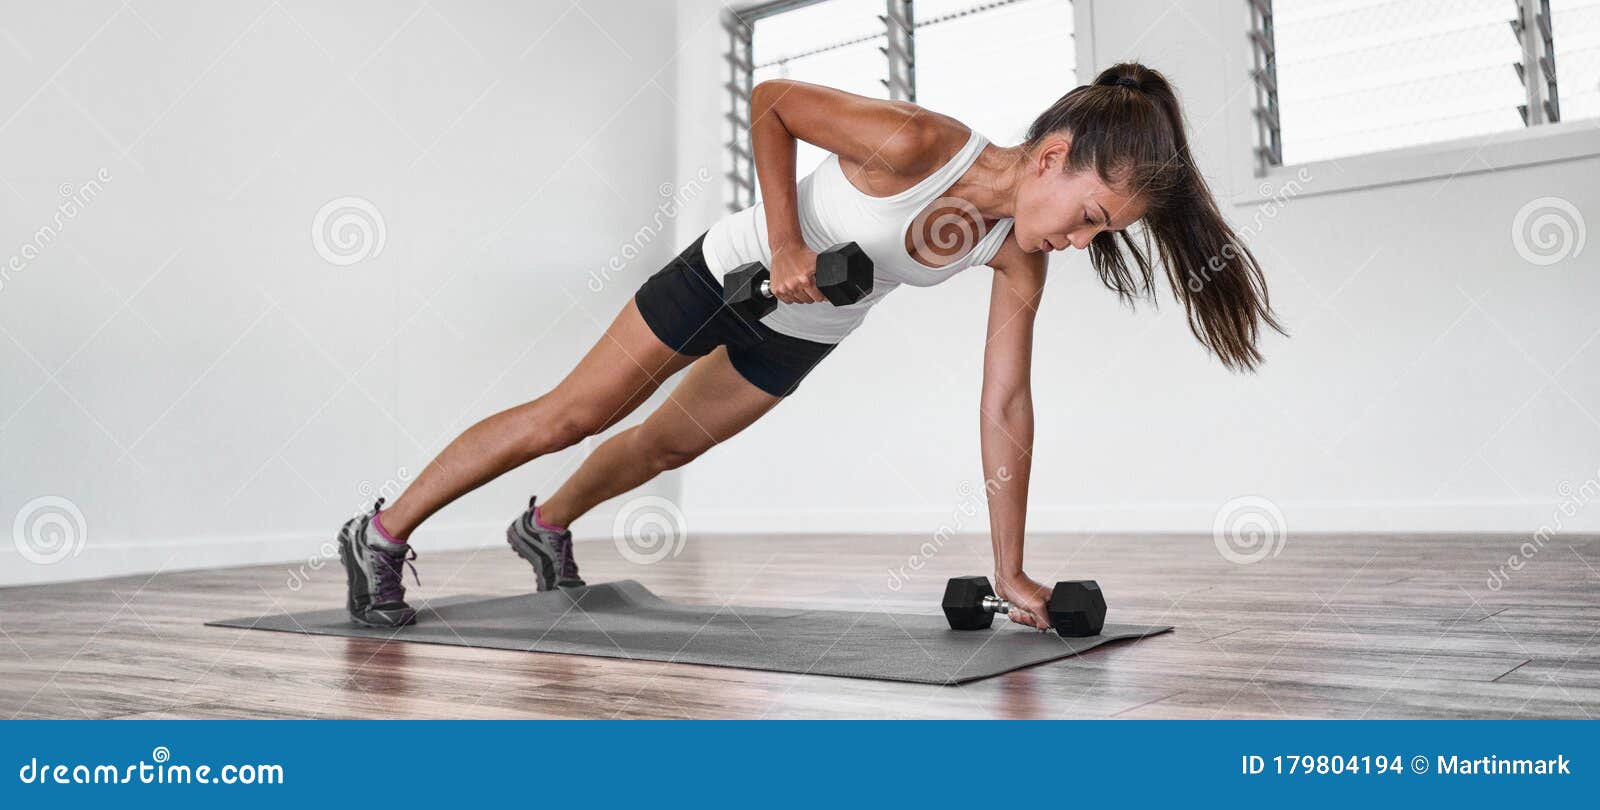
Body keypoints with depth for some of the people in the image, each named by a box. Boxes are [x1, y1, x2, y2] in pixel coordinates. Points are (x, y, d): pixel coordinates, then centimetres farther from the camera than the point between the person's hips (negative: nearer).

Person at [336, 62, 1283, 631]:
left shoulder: (1020, 251, -17)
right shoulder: (913, 142, -35)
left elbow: (1005, 406, -13)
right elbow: (771, 99, -22)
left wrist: (1012, 570, -14)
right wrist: (785, 243, -31)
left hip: (807, 334, 6)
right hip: (738, 270, -5)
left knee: (671, 443, 20)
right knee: (575, 413, -1)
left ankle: (547, 526, 47)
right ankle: (382, 536, 14)